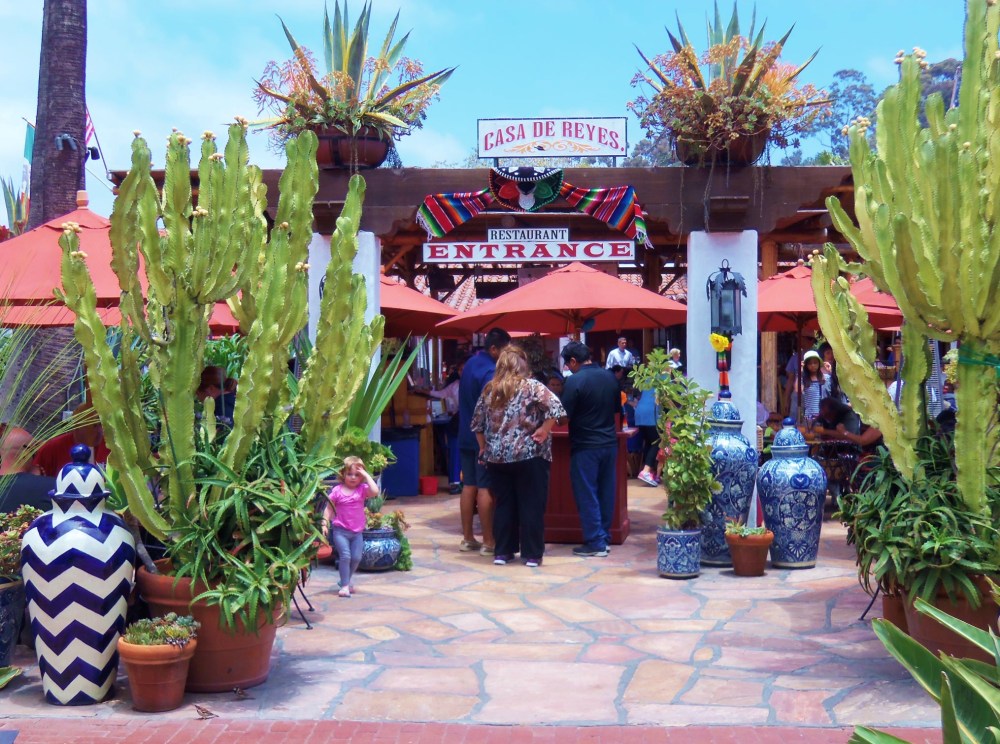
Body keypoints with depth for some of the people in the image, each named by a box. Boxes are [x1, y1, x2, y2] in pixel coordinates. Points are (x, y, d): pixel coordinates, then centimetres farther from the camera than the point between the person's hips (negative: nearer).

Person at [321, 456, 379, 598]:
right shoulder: (337, 490, -2)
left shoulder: (362, 489, 0)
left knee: (356, 558, 4)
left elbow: (375, 492, -20)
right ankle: (345, 585, -6)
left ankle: (348, 578, 31)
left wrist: (366, 475, -14)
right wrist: (324, 524, -6)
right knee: (345, 556, -14)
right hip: (340, 530, -2)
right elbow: (329, 508, 3)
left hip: (357, 531, 3)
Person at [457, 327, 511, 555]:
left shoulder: (471, 363, 12)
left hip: (466, 436, 9)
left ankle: (467, 538, 16)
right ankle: (488, 542, -1)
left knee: (469, 485, 11)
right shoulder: (490, 371, -17)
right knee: (485, 488, -5)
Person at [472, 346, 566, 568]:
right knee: (531, 505, 3)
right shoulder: (531, 386, -5)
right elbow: (555, 407, -19)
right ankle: (532, 555, 5)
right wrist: (544, 430, -8)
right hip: (529, 455, -4)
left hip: (496, 456, 4)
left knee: (503, 504, 12)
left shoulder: (489, 389, 8)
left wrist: (484, 448, 19)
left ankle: (502, 552, 15)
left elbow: (477, 424, 11)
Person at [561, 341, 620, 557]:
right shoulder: (609, 377, 5)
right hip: (609, 442, 7)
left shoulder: (575, 381, -16)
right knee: (606, 492, 14)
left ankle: (595, 542, 4)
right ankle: (605, 537, 21)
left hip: (585, 446, -6)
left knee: (587, 495, 2)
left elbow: (565, 415, -16)